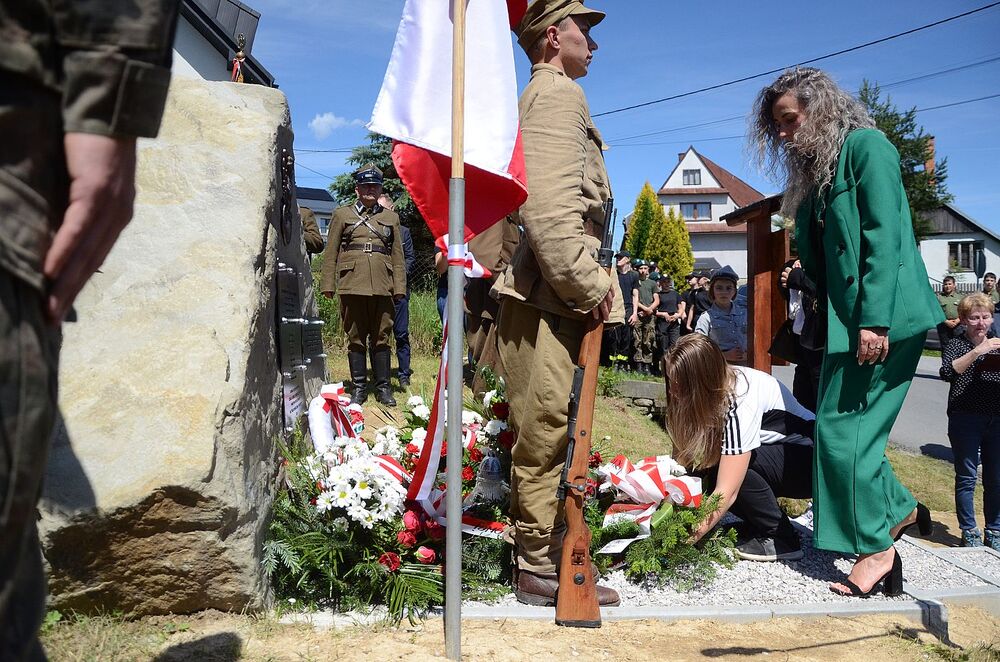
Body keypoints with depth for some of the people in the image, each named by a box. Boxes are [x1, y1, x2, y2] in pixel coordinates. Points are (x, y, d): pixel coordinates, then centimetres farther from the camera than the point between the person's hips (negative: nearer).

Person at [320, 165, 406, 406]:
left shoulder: (391, 217, 15)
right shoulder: (342, 214, 10)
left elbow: (397, 255, 12)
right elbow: (331, 252, 7)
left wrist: (399, 287, 4)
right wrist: (328, 284, 0)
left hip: (382, 287, 1)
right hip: (352, 285, -1)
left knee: (381, 338, 3)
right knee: (355, 338, 3)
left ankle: (383, 387, 10)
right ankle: (359, 388, 11)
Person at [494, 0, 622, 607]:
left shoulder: (547, 96, 24)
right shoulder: (559, 92, -9)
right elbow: (551, 206, -25)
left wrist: (591, 281, 16)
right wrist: (587, 285, -18)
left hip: (551, 295, 11)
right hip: (546, 295, -11)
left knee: (544, 430, 17)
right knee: (544, 430, -3)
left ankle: (546, 543, 30)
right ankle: (540, 568, 7)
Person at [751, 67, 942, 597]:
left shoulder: (865, 145, -7)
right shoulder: (815, 168, 18)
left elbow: (883, 237, -16)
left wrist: (874, 320, -22)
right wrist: (829, 317, 9)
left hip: (882, 317, -8)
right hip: (844, 318, 8)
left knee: (843, 428, -7)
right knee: (844, 426, 10)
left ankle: (877, 547, 7)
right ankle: (898, 507, 29)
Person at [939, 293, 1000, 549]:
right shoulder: (957, 345, -1)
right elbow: (947, 372, -20)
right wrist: (977, 351, -26)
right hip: (966, 421, -4)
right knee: (967, 478, 3)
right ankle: (969, 532, 13)